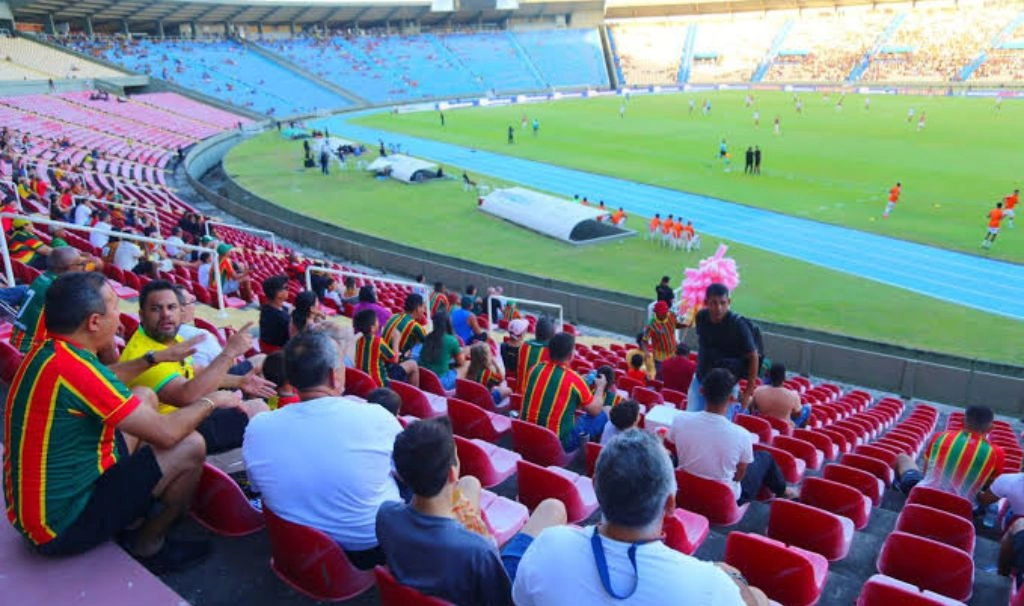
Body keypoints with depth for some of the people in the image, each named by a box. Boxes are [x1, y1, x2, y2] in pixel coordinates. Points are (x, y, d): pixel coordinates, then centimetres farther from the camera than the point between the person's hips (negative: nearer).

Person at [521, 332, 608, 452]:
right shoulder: (574, 379, -16)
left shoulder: (535, 369, -2)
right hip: (559, 443, -6)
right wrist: (600, 387, 16)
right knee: (602, 416, 10)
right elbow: (595, 410, -2)